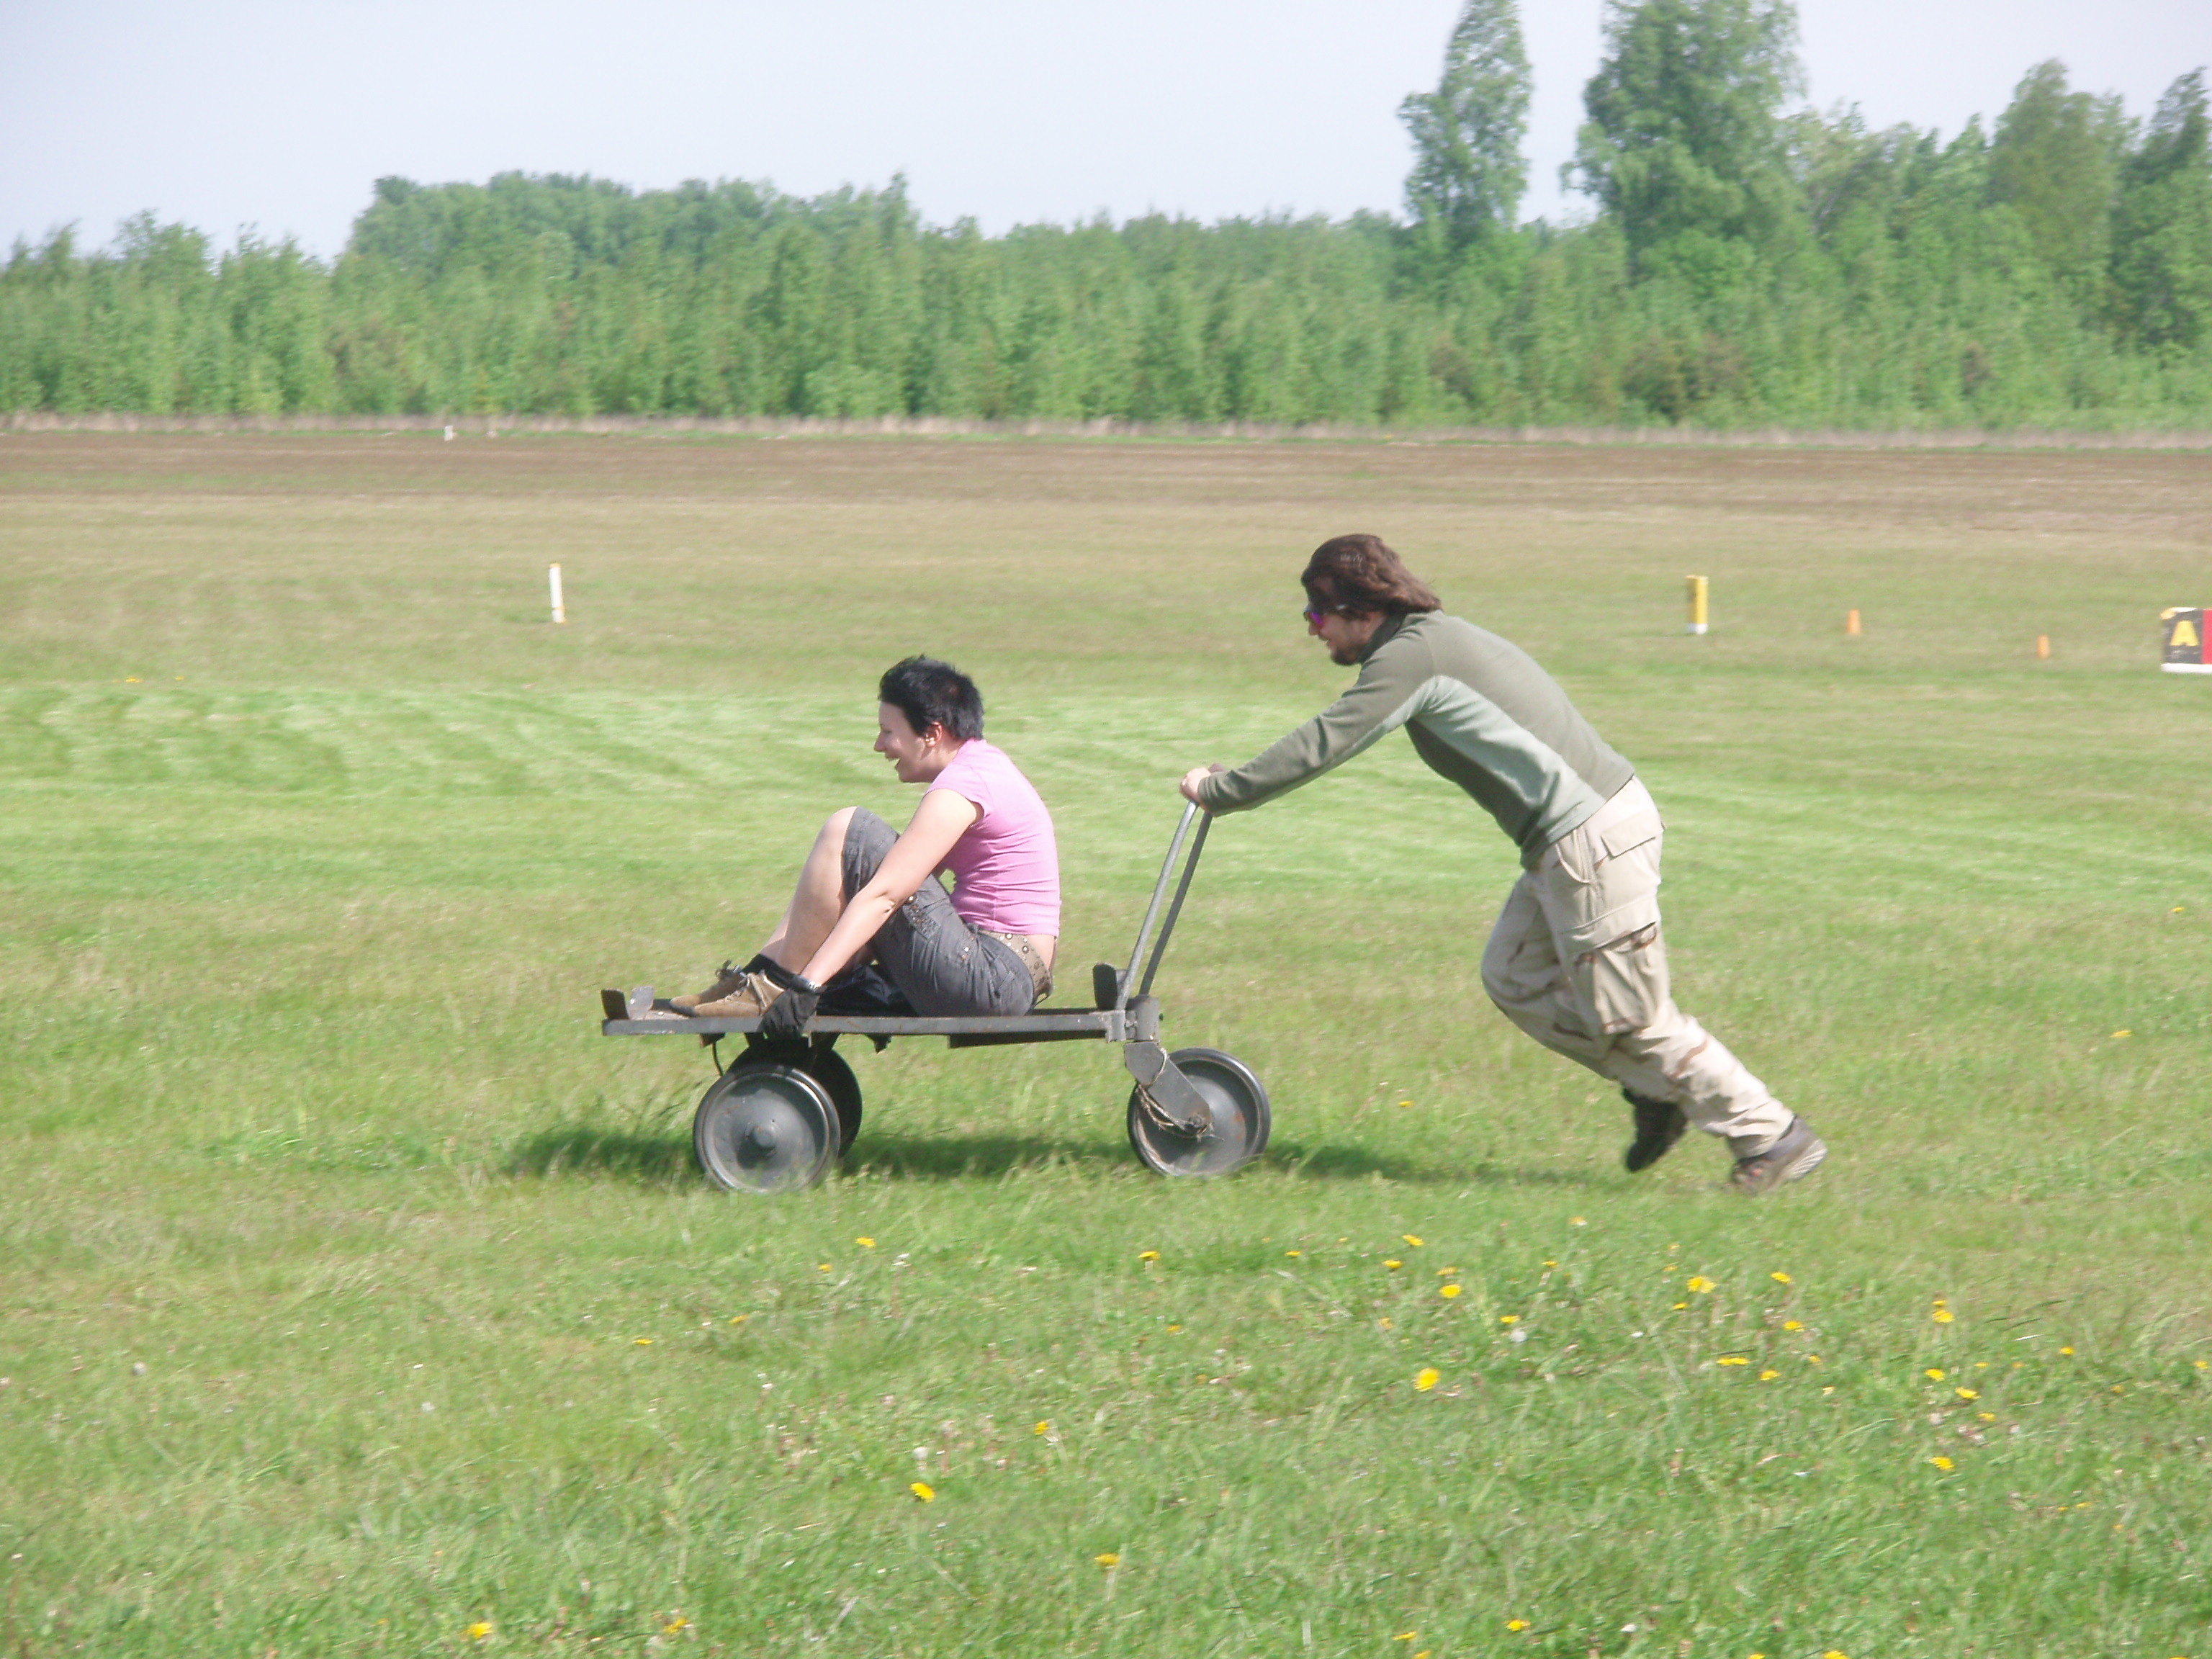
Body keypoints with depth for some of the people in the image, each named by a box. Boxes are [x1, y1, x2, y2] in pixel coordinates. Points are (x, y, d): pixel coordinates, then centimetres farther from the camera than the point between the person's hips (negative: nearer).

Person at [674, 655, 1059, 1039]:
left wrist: (808, 984, -25)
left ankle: (769, 988, -9)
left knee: (848, 832, -13)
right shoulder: (983, 762, 17)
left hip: (991, 983, -10)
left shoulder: (964, 785, -14)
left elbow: (883, 895, -21)